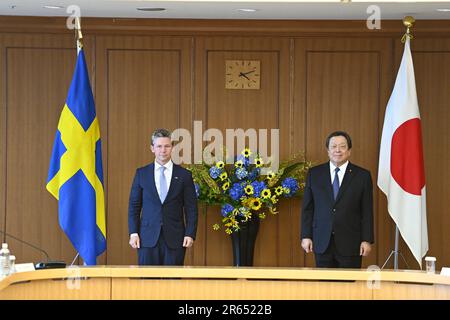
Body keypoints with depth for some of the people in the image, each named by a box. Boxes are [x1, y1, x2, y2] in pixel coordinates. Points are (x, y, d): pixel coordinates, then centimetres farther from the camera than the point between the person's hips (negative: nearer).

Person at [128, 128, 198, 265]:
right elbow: (134, 205, 7)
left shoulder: (184, 175, 5)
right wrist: (133, 233, -2)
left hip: (174, 239, 0)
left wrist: (190, 234, -6)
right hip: (148, 238, 1)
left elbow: (191, 208, 4)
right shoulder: (142, 173, 7)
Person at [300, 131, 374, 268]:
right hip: (322, 243, 2)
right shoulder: (314, 173, 7)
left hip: (350, 243, -1)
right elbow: (307, 208, 7)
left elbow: (367, 212, 0)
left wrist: (367, 240, -5)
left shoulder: (362, 176, 1)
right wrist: (306, 236, 1)